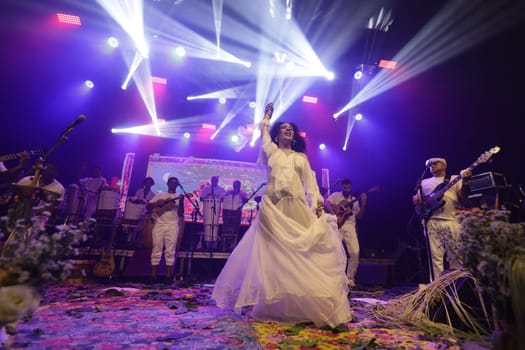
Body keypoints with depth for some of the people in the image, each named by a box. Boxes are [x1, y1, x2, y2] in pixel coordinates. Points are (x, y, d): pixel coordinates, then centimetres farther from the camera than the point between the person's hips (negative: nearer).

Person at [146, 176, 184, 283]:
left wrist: (181, 202, -13)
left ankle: (168, 277, 2)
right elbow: (148, 206, 8)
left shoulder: (179, 197, 11)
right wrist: (158, 203, -9)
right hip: (159, 225, 0)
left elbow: (181, 213, 2)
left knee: (170, 251, -2)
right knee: (156, 250, 2)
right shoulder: (160, 195, 13)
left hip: (173, 226, 0)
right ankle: (153, 276, 8)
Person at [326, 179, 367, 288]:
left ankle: (350, 278, 7)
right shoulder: (336, 195, 7)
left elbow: (359, 217, 12)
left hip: (350, 227, 3)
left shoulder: (355, 200, 17)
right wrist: (334, 215, -22)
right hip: (337, 226, -3)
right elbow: (327, 203, -9)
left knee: (355, 252, -10)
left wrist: (363, 204, 0)